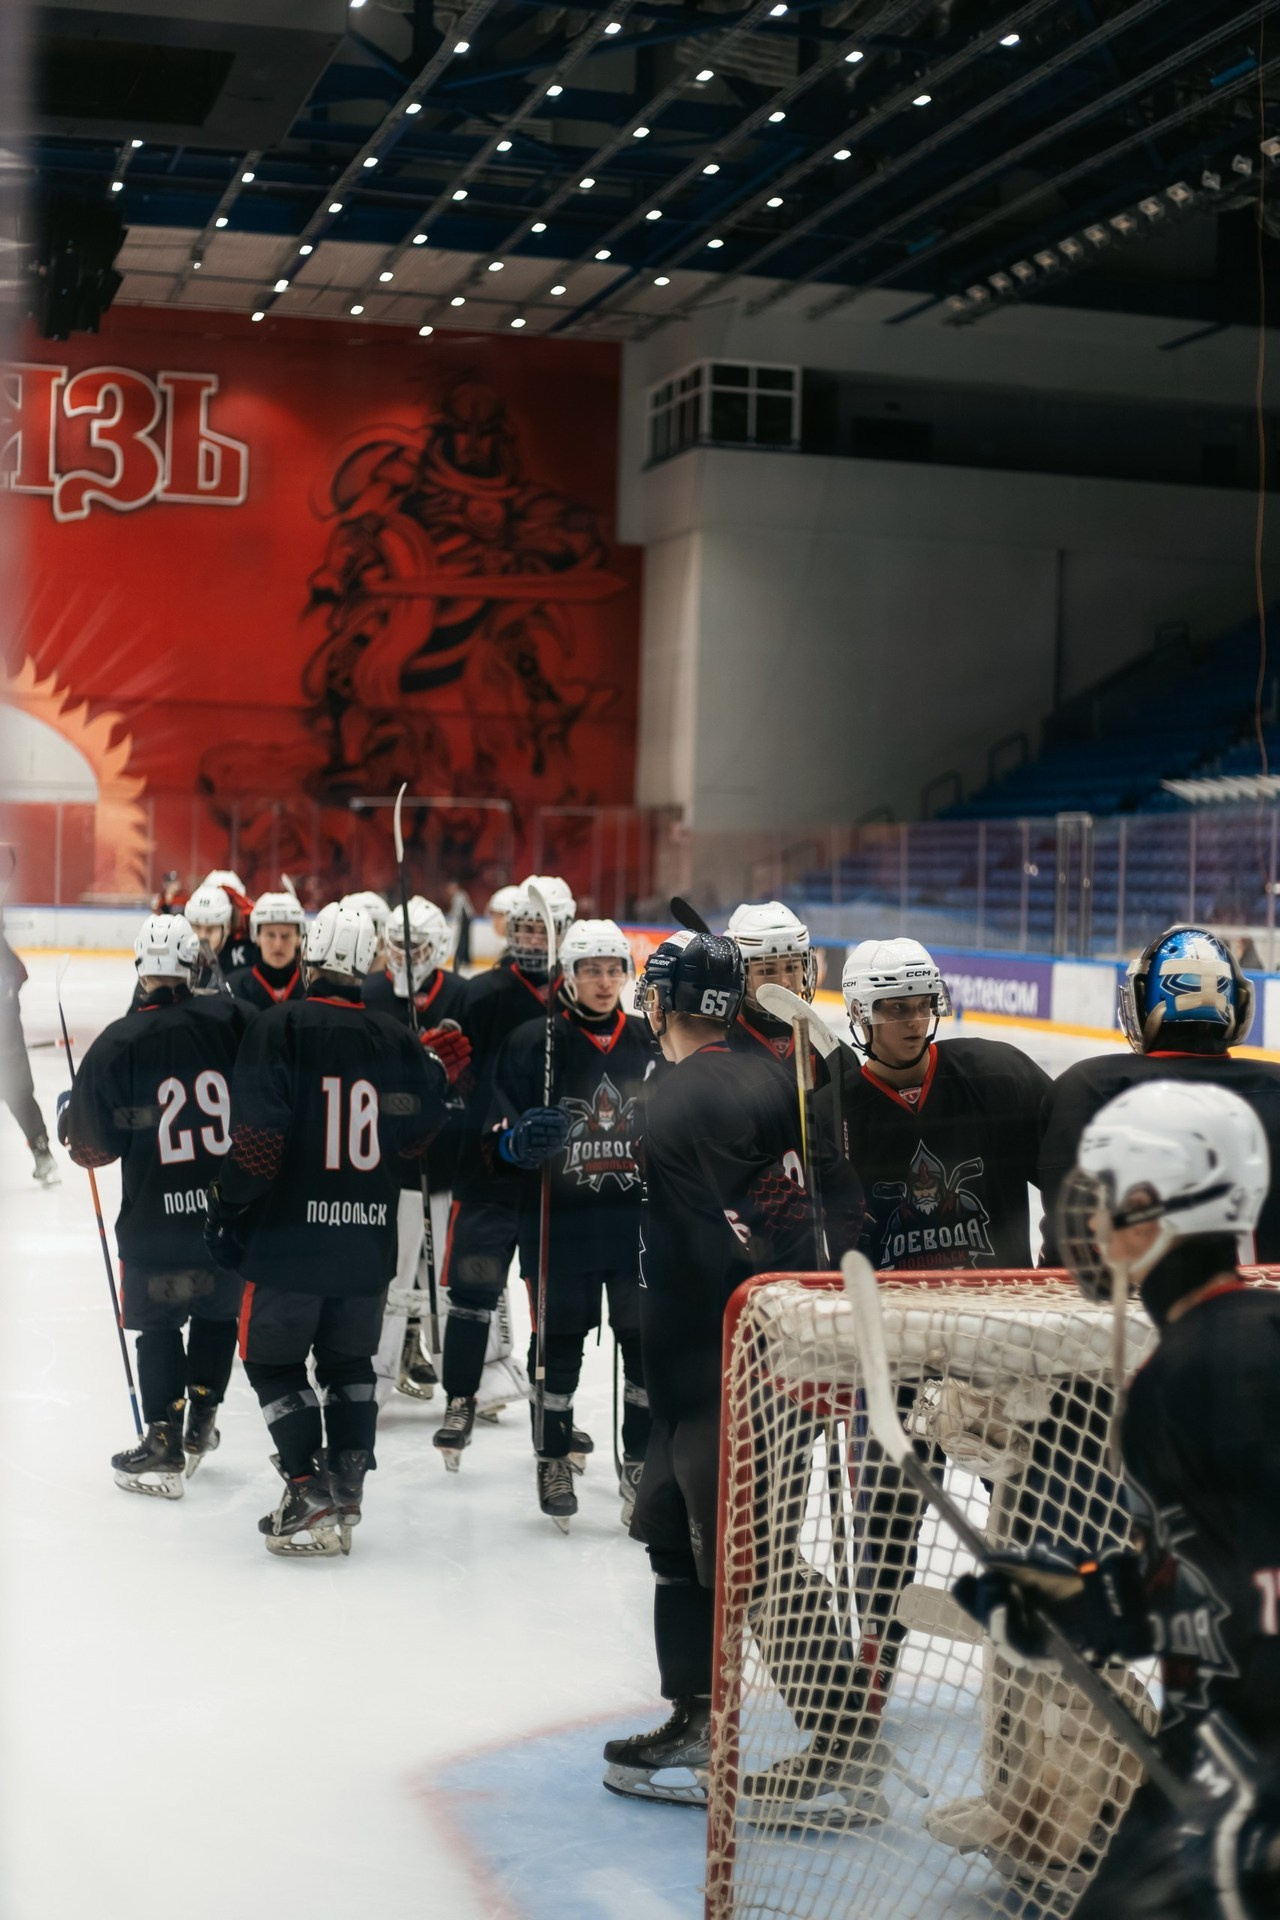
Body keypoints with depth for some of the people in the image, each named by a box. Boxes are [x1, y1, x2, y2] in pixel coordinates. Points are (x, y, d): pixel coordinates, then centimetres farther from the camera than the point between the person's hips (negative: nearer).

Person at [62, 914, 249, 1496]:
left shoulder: (117, 1042, -10)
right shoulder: (230, 1018, -6)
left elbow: (93, 1142, -5)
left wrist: (68, 1118, 16)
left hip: (157, 1214, -2)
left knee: (157, 1322, 9)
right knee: (218, 1310, 21)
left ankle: (164, 1444, 7)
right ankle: (201, 1424, 29)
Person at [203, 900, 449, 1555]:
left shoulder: (279, 1027, -11)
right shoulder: (397, 1041, 2)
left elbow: (259, 1138, -18)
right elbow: (416, 1137, 8)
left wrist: (228, 1204, -6)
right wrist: (433, 1070, 23)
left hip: (292, 1233, -4)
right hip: (369, 1238, 5)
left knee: (273, 1359, 8)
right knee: (348, 1360, 20)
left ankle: (310, 1499, 1)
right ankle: (346, 1488, 21)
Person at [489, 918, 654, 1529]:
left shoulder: (651, 1043, 6)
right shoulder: (533, 1042, -3)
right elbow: (499, 1129, -4)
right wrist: (519, 1139, -24)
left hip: (638, 1222, 2)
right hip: (558, 1221, -2)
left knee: (648, 1340, 4)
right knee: (559, 1342, 7)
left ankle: (642, 1461, 19)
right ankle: (554, 1458, 22)